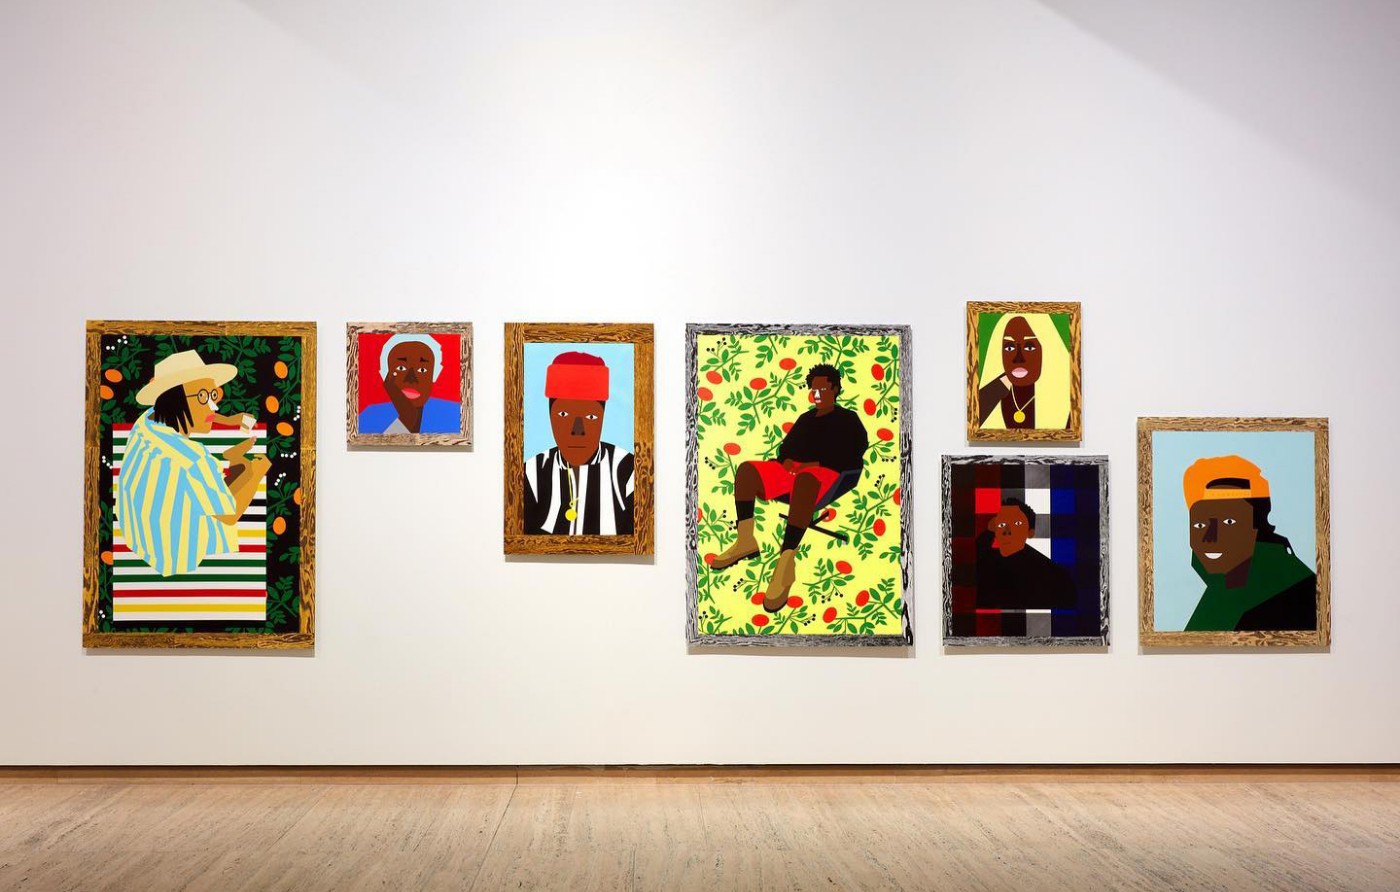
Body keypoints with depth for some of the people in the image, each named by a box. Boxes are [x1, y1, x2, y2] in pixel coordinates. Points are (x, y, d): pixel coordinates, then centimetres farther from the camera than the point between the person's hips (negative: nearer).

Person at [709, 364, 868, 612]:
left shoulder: (848, 419, 11)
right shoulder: (805, 418, 30)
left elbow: (852, 457, -4)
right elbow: (786, 446, 28)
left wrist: (815, 464, -15)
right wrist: (787, 460, 2)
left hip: (825, 472, -7)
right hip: (792, 469, 7)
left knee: (804, 480, -44)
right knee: (746, 469, -15)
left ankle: (787, 562, -54)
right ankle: (745, 541, -22)